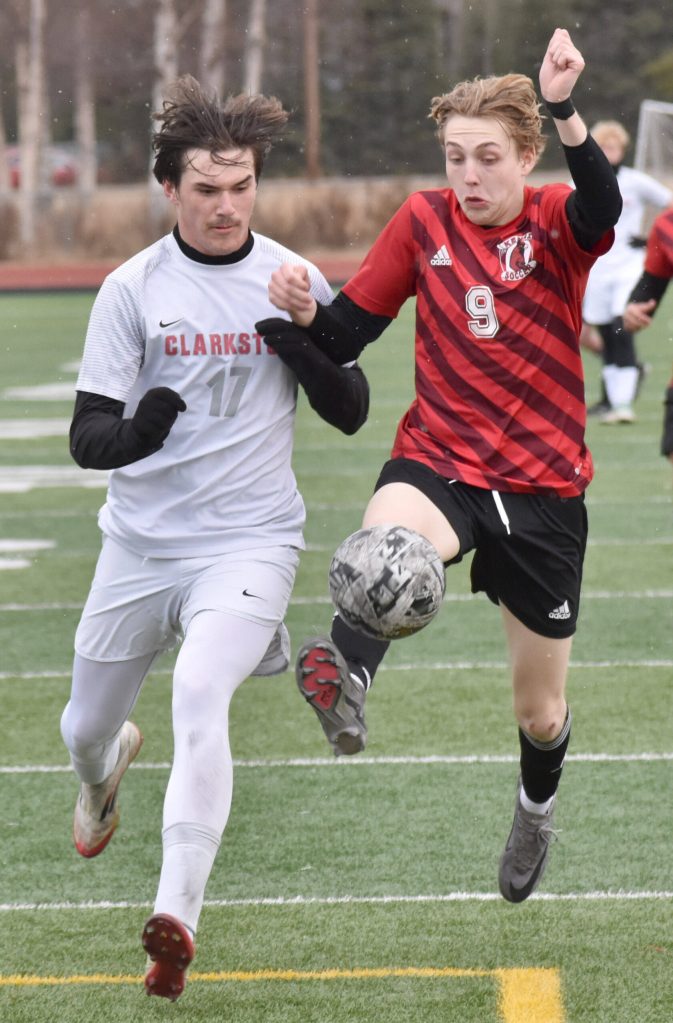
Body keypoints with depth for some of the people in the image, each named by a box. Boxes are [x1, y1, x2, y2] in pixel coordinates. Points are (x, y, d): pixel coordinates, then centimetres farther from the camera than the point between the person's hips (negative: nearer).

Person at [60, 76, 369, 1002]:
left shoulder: (293, 281, -1)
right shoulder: (133, 289, -4)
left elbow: (351, 412, 3)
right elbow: (87, 435, -7)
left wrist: (307, 343, -17)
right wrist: (135, 430, -31)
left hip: (248, 541, -2)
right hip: (140, 541, 2)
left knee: (200, 692, -28)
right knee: (85, 727, 14)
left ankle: (177, 918, -30)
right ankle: (108, 766, 54)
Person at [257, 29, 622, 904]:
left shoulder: (557, 224, -7)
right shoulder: (425, 221, 0)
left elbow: (602, 208, -33)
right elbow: (348, 334, 4)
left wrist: (564, 110, -50)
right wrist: (305, 312, -20)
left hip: (542, 487, 0)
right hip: (438, 466, 0)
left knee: (541, 713, 13)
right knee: (393, 532, -40)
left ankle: (536, 811, 46)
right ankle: (346, 680, -65)